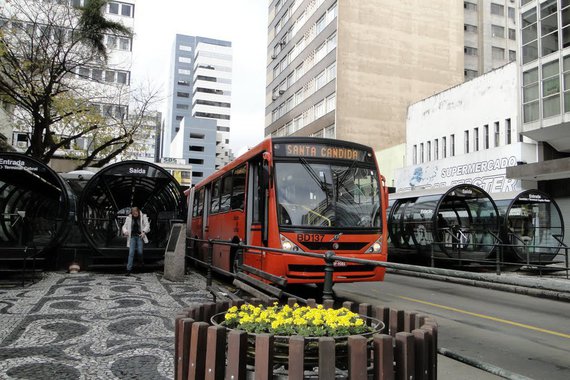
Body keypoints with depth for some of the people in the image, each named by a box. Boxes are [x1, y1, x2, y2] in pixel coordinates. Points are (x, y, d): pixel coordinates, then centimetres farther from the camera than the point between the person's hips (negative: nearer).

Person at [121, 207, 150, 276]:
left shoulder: (143, 217, 0)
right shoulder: (129, 218, 5)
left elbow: (147, 225, -3)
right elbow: (124, 226, 10)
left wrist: (144, 232, -20)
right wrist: (125, 231, -12)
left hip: (140, 236, -1)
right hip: (132, 236, 1)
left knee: (139, 252, -6)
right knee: (131, 253, -5)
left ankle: (141, 260, 31)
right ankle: (129, 269, -3)